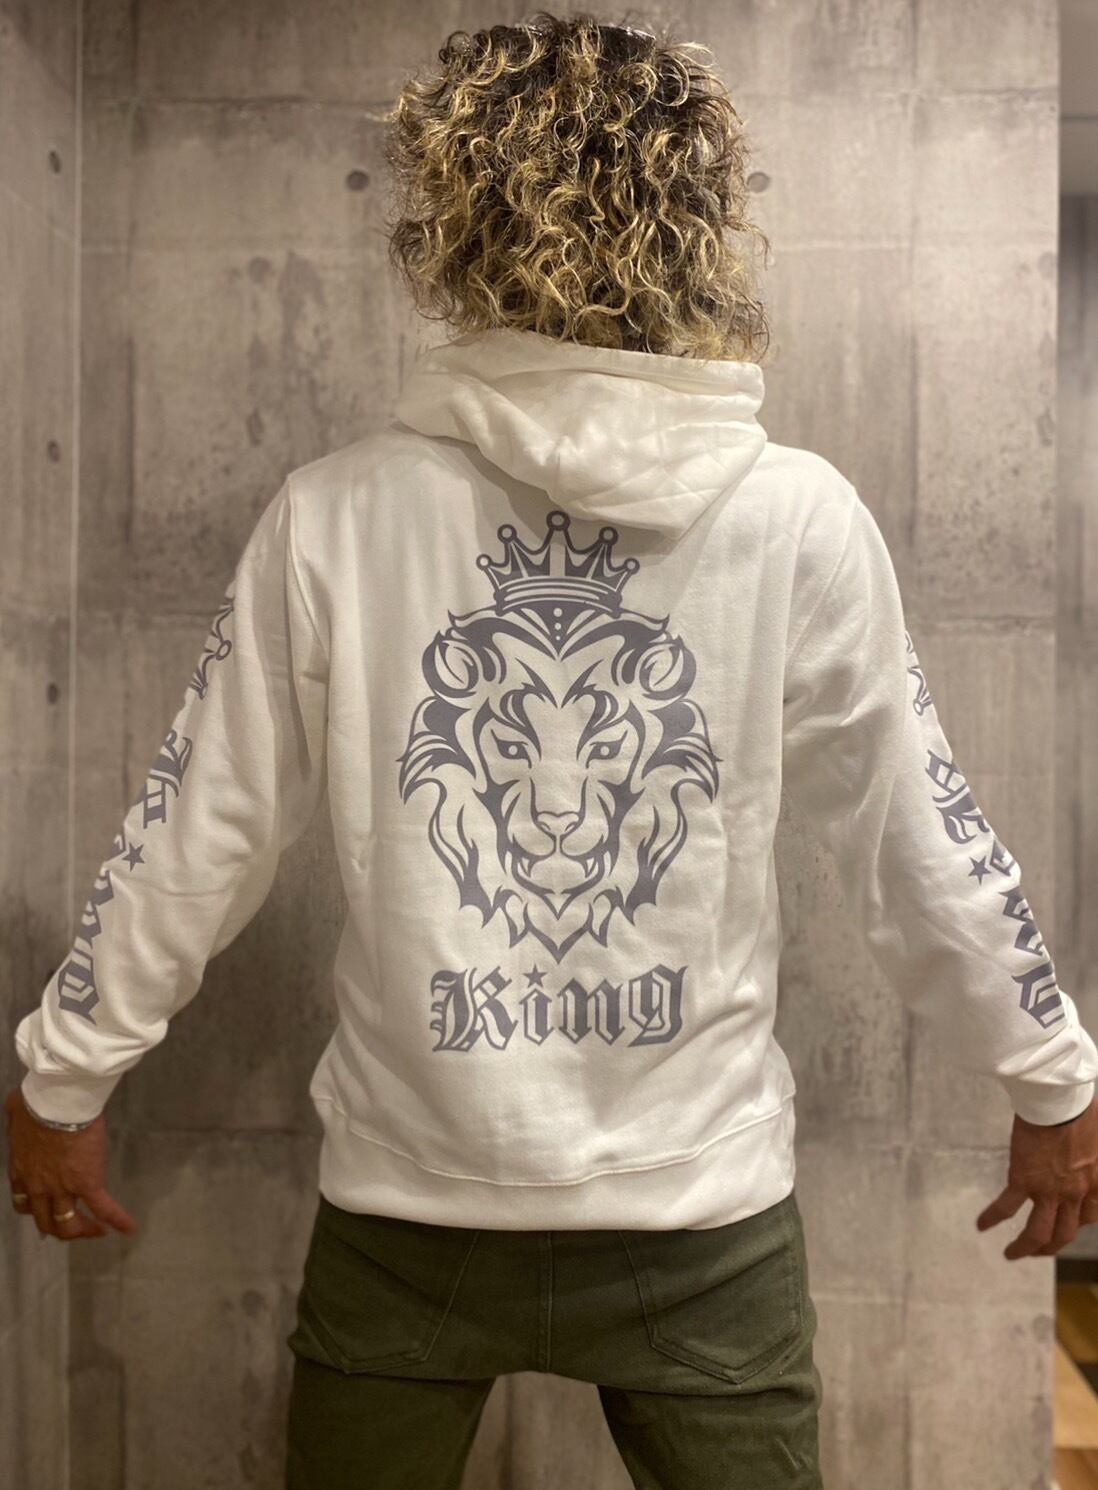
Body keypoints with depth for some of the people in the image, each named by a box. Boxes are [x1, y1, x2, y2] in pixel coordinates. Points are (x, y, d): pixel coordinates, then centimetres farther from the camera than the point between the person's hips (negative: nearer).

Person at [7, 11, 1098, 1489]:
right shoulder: (802, 520, -11)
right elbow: (925, 844, -3)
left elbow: (197, 837, -4)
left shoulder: (331, 519, -11)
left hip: (406, 1205, 1)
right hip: (706, 1207, 0)